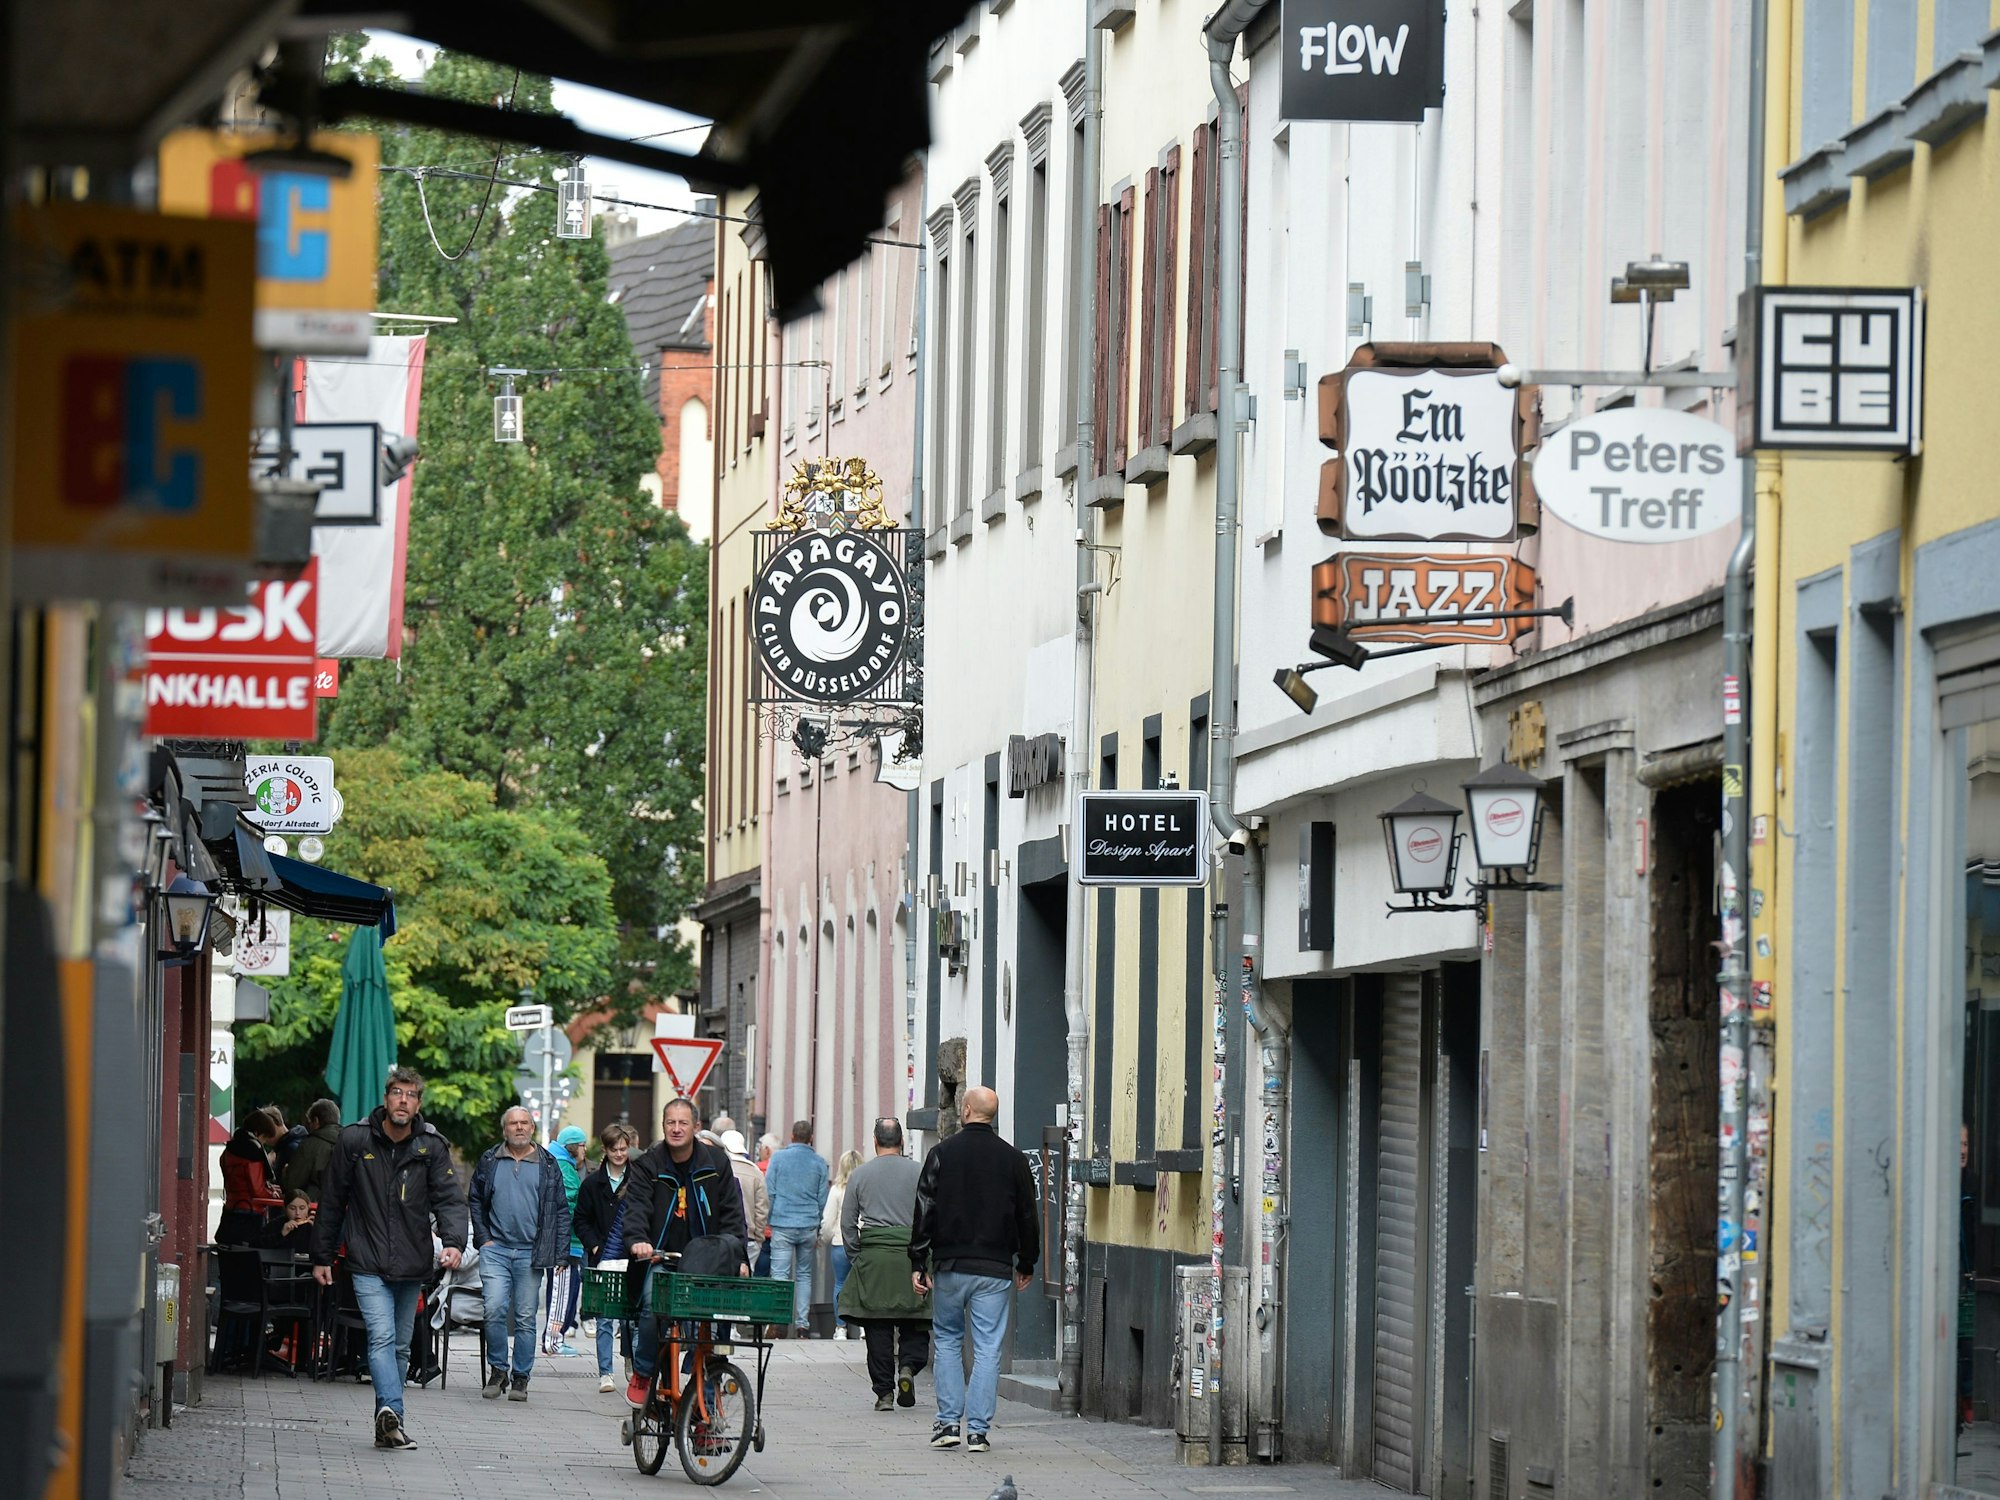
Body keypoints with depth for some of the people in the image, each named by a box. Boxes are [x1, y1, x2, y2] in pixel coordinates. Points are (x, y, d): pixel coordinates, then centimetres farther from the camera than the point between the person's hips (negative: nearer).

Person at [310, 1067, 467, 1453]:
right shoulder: (354, 1142, -1)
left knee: (400, 1346, 10)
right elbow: (332, 1201, 6)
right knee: (382, 1337, -19)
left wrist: (453, 1241, -26)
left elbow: (449, 1198, -7)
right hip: (368, 1265, -3)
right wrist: (322, 1256, 7)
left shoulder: (431, 1147, 1)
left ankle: (387, 1424, 20)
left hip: (411, 1264, 3)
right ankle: (391, 1412, -33)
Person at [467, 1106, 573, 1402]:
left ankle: (520, 1378, 10)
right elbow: (476, 1201, 15)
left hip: (530, 1252, 0)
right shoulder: (489, 1162, 8)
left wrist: (560, 1253, 2)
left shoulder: (547, 1165, 7)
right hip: (496, 1249, 0)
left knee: (526, 1318, 2)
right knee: (495, 1310, -13)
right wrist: (483, 1238, 3)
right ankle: (497, 1370, 2)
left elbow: (561, 1211, 8)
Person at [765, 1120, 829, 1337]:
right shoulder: (819, 1162, 5)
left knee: (780, 1274, -4)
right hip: (809, 1226, 2)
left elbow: (769, 1193, 0)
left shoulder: (778, 1158, 0)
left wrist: (767, 1221, 7)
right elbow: (823, 1198, 9)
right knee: (804, 1274, 10)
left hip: (782, 1224, -2)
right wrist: (819, 1230, 16)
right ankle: (801, 1323, 6)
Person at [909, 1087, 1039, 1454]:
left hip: (949, 1266, 0)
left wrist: (918, 1263, 2)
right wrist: (1026, 1264, 18)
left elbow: (924, 1212, -3)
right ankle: (978, 1430, -2)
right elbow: (1027, 1216, 6)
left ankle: (948, 1423, 7)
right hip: (995, 1269, 0)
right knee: (988, 1348, 1)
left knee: (947, 1341, 13)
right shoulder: (1013, 1160, 1)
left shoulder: (942, 1154, -2)